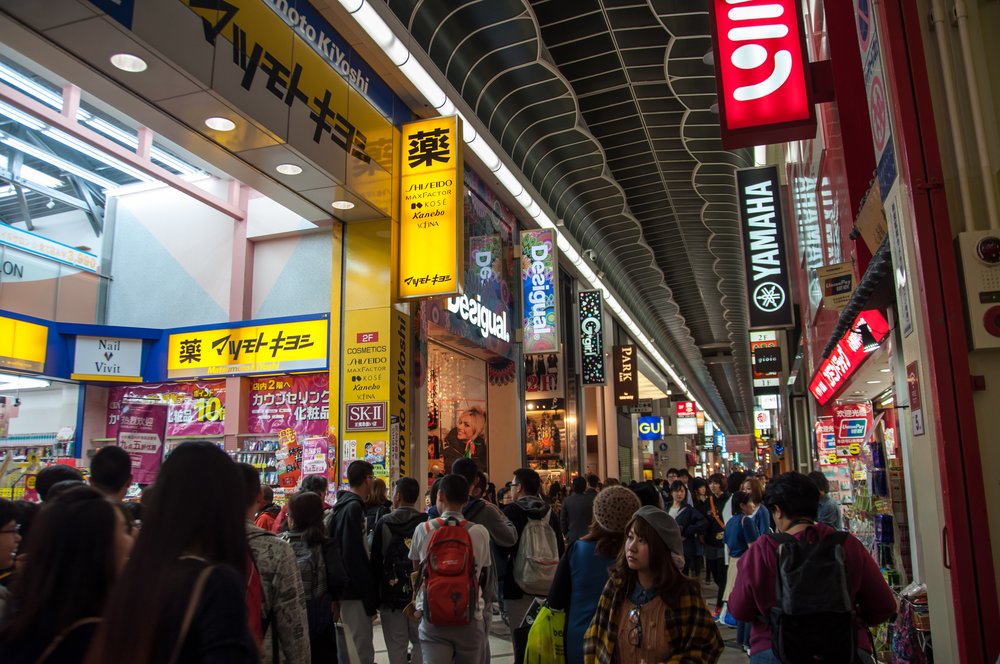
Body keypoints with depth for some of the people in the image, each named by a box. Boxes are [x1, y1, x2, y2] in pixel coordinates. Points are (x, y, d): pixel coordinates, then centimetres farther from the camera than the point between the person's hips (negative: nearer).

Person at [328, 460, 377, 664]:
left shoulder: (343, 506, 13)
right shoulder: (354, 508, -17)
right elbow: (355, 556, -22)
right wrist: (370, 597, -20)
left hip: (346, 588, 10)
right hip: (356, 592, -10)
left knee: (353, 647, 19)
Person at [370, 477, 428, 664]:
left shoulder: (384, 523, -3)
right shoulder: (426, 523, -4)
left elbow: (375, 560, -2)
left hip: (391, 594, 0)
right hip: (421, 594, 0)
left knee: (396, 646, 7)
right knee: (420, 643, 11)